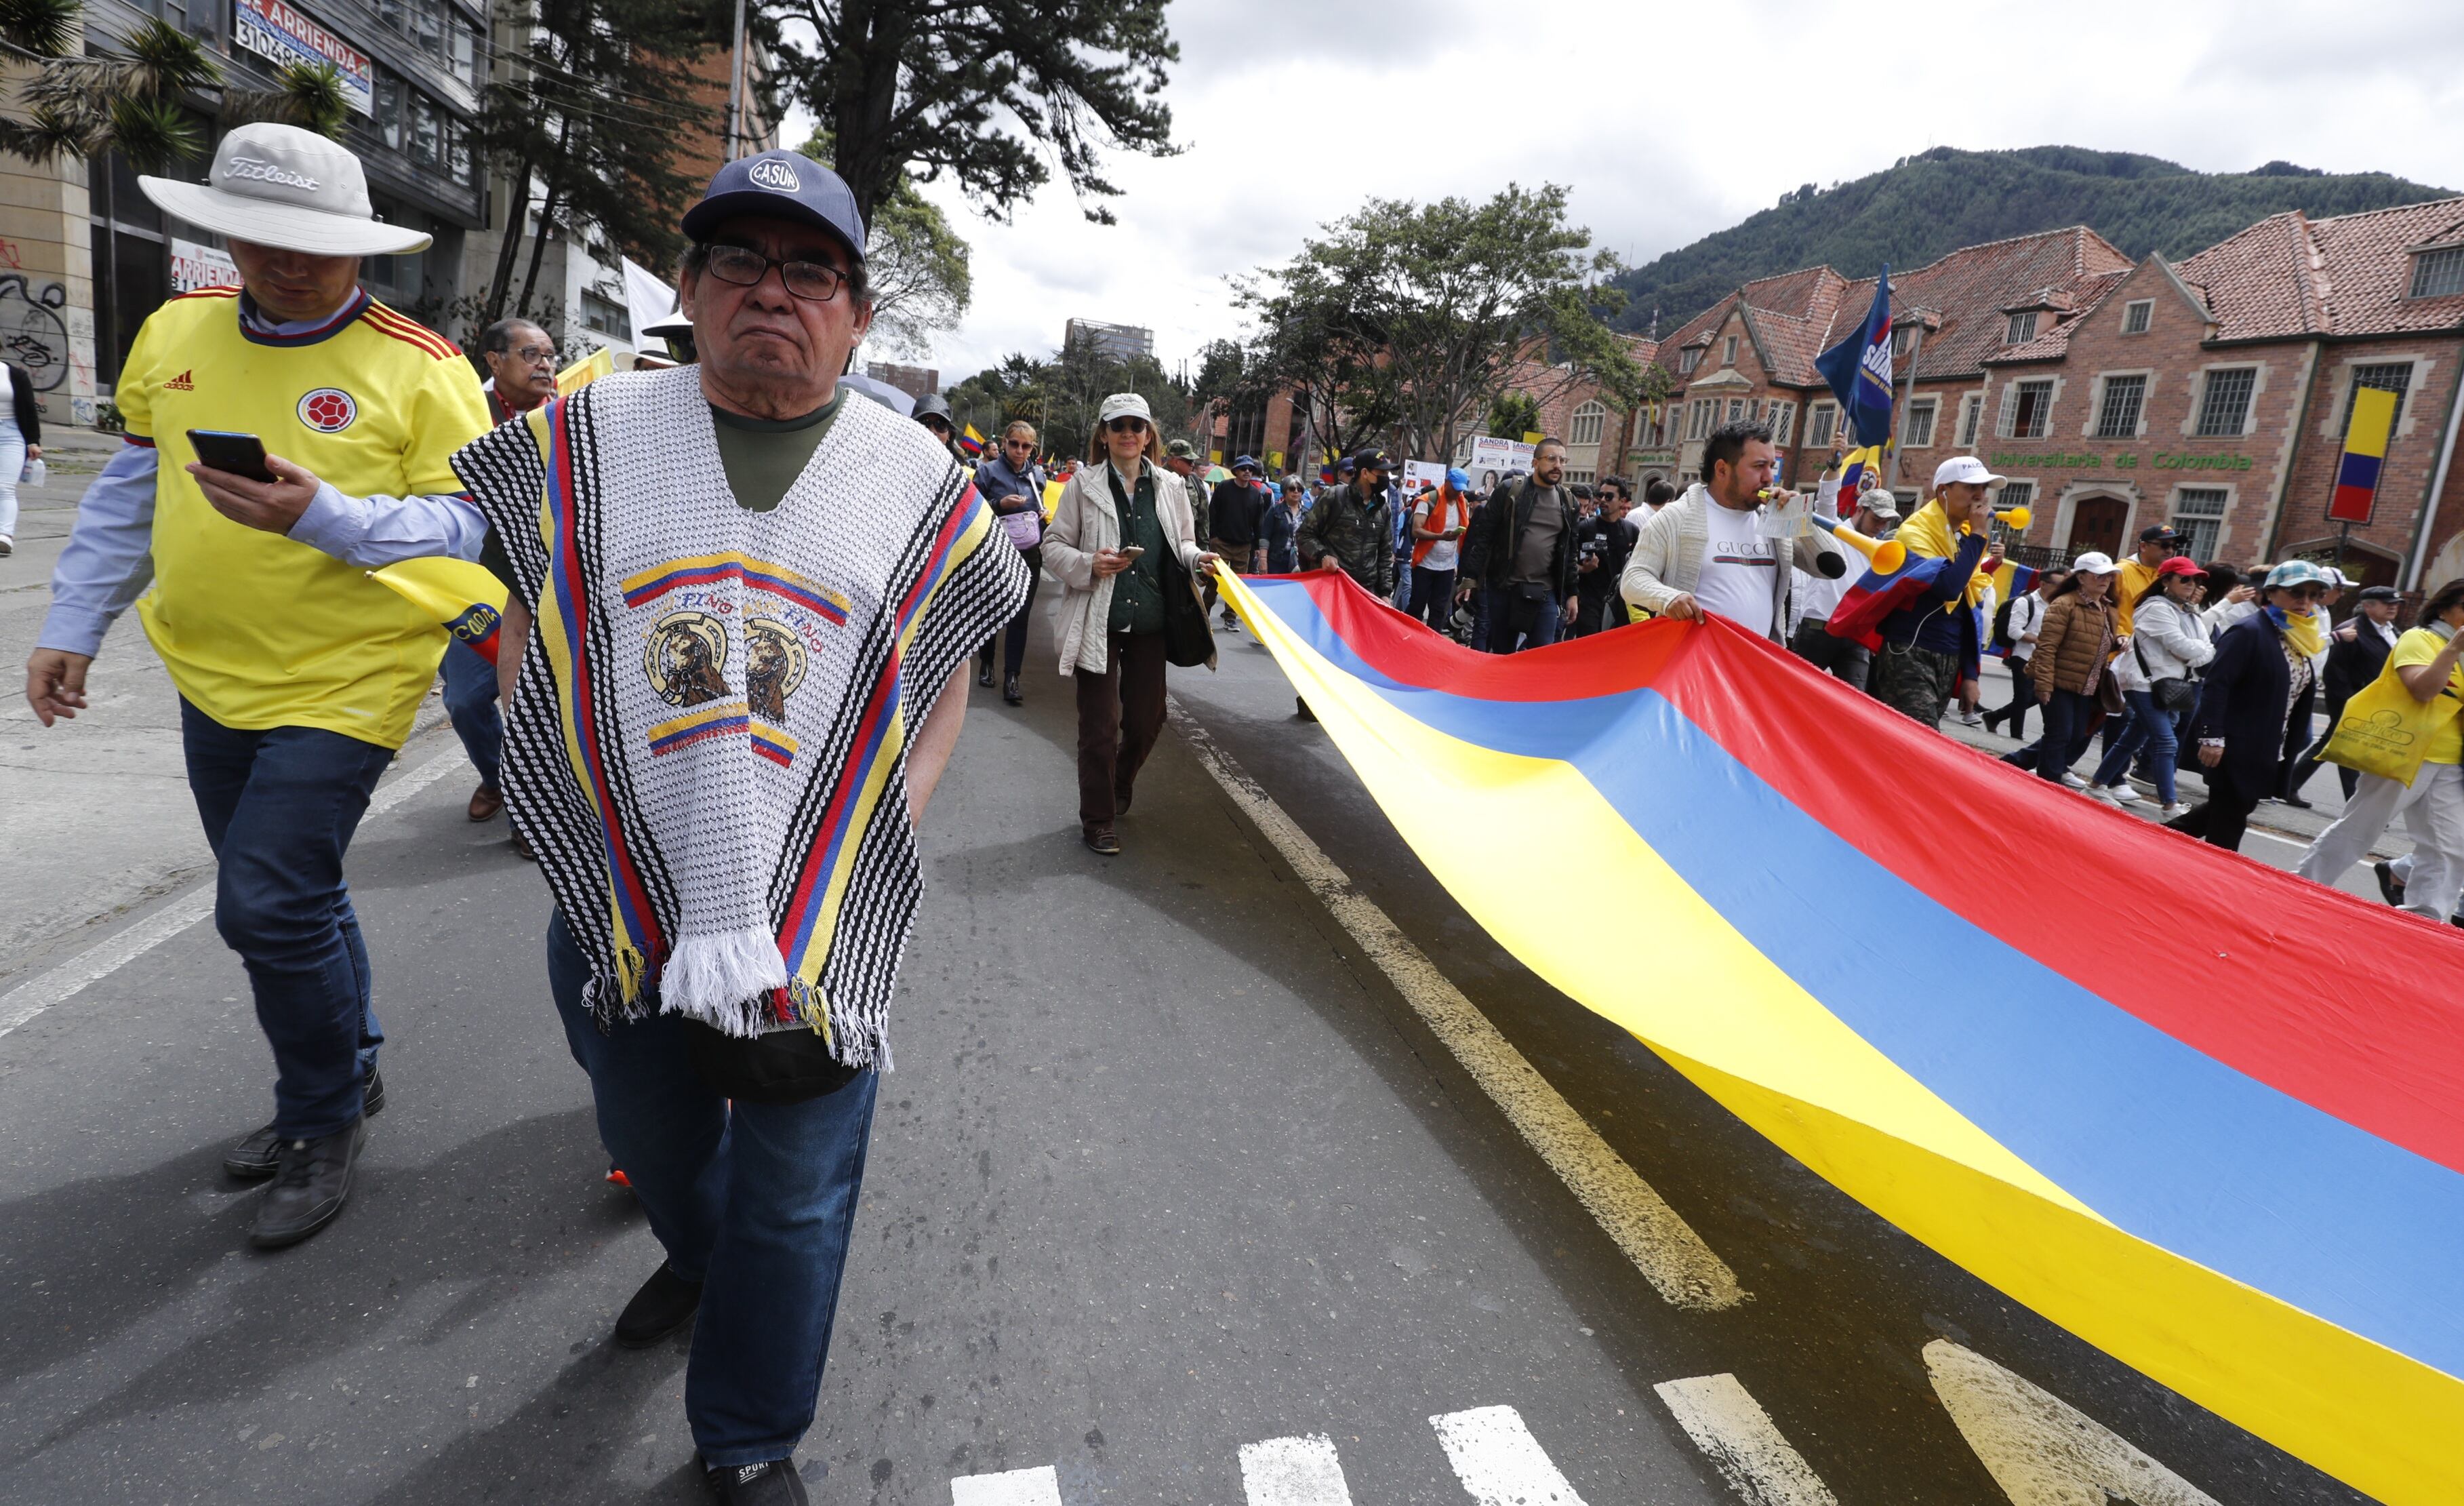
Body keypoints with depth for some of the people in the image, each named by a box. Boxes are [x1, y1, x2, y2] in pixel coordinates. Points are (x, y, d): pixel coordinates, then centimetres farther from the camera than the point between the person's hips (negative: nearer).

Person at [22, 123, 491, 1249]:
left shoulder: (422, 369, -10)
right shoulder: (176, 332, 8)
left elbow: (460, 526, -14)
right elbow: (130, 492, 15)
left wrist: (323, 516, -28)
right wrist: (72, 627, 13)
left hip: (343, 683, -6)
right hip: (211, 680, 6)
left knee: (267, 907, -9)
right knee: (293, 897, 17)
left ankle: (327, 1122, 13)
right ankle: (346, 1073, 37)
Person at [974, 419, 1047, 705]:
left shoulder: (1036, 473, 9)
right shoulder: (988, 471, -5)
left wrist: (1043, 515, 2)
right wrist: (1000, 504, -19)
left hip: (1028, 556, 2)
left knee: (1020, 615, -3)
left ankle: (1011, 677, -2)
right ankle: (986, 662, 32)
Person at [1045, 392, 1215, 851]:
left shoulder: (1170, 485, 6)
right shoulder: (1084, 485, -2)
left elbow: (1183, 544, 17)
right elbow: (1054, 544, 1)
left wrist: (1196, 559, -6)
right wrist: (1090, 565, -17)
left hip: (1150, 621, 3)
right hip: (1097, 621, -3)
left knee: (1147, 717, 11)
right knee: (1099, 726, 1)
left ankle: (1120, 786, 41)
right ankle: (1097, 819, 17)